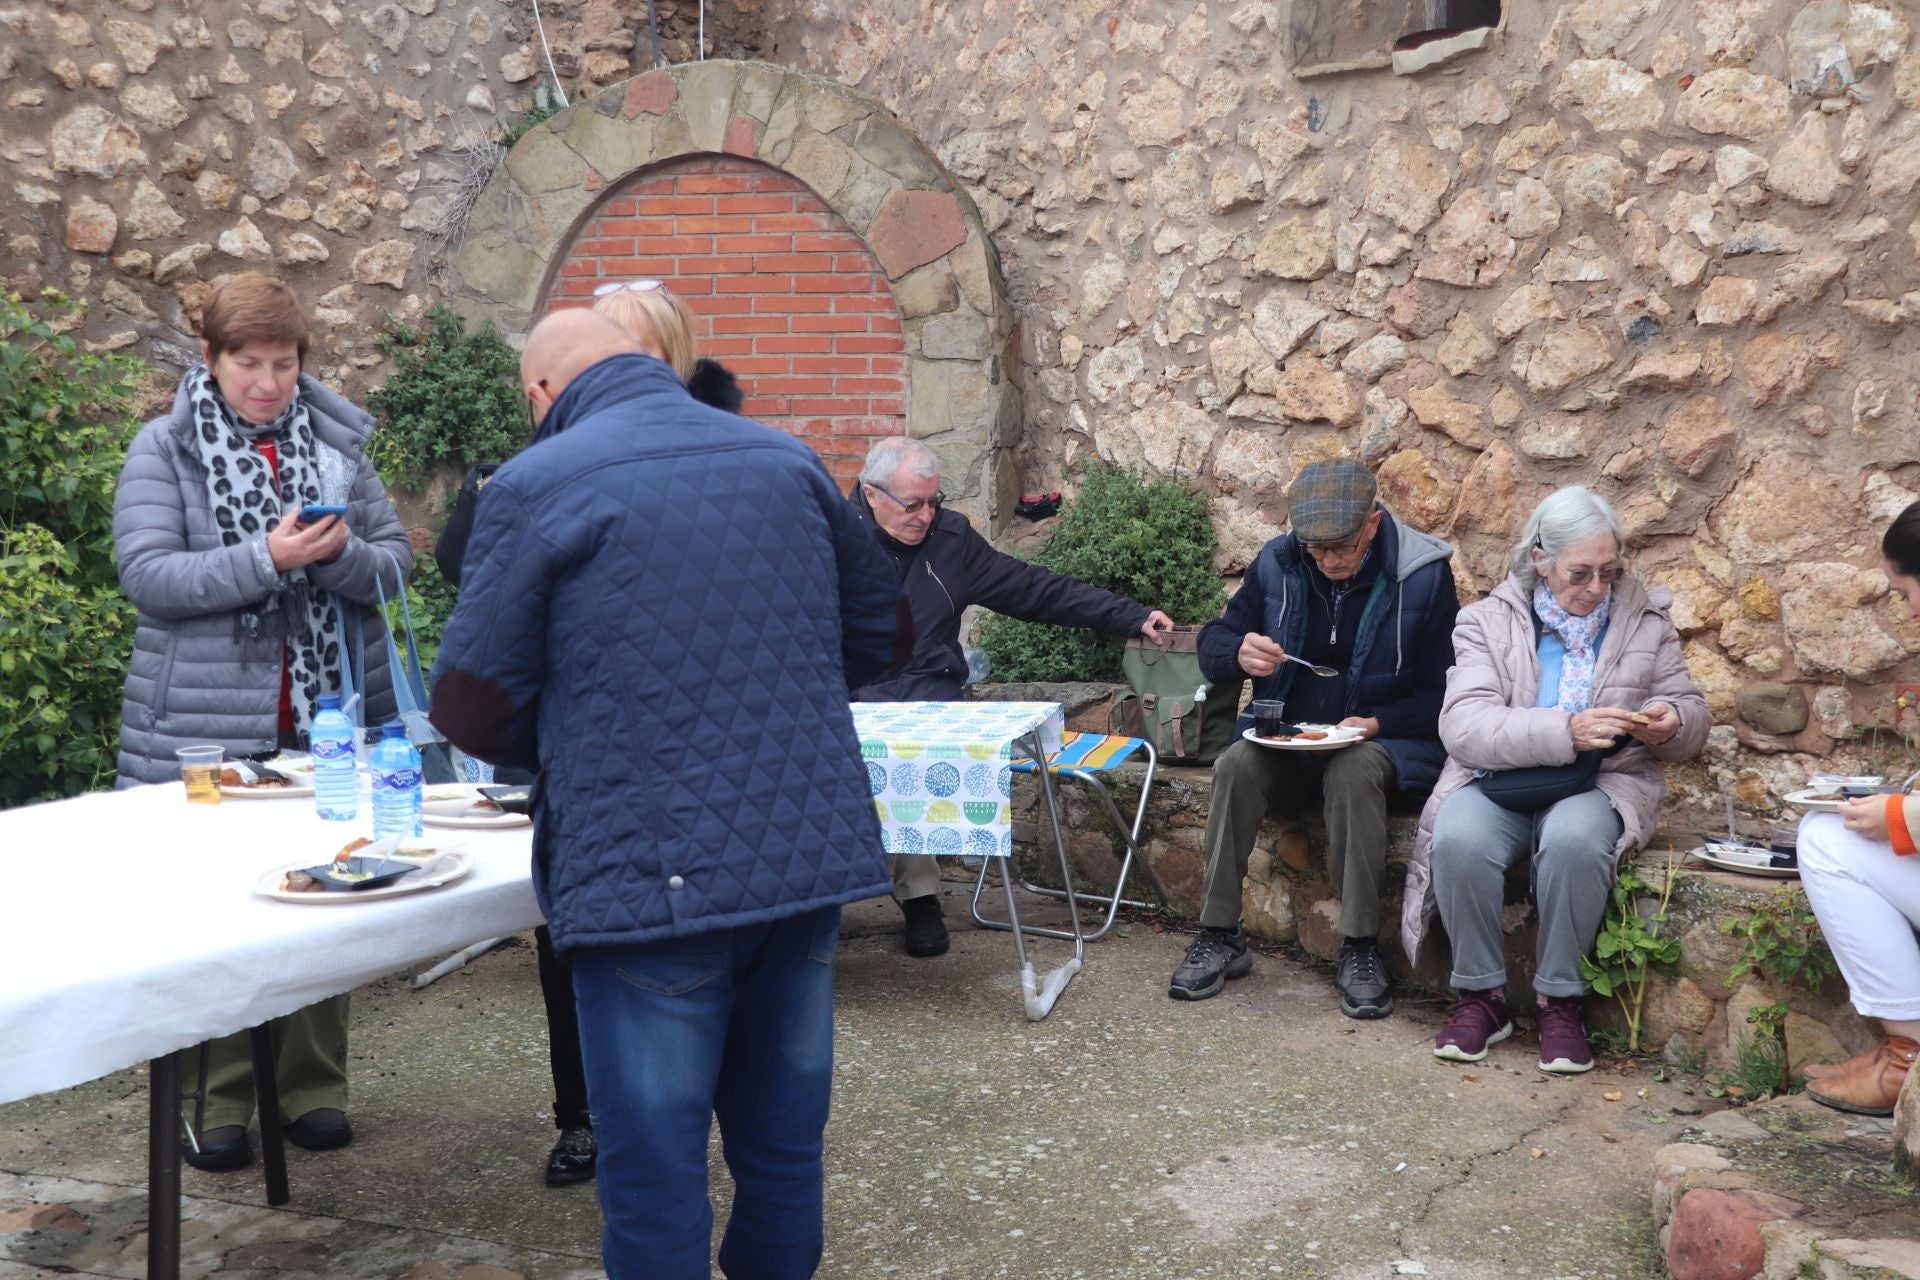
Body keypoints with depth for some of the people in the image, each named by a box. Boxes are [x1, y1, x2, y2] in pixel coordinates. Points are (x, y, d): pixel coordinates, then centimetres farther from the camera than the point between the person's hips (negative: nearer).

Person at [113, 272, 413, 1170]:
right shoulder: (163, 450, -1)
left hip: (327, 717, 3)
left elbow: (396, 557, 7)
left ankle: (314, 1088, 23)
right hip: (206, 723, -3)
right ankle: (218, 1103, 16)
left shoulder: (336, 444, 8)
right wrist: (267, 558, -21)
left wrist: (343, 552, -15)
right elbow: (147, 574, -11)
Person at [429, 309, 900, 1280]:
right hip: (811, 852, 5)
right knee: (784, 1141, 17)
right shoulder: (788, 460, 10)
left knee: (656, 1163, 6)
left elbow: (472, 706, -5)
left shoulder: (537, 484, -5)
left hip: (653, 873, -5)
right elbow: (870, 630, 19)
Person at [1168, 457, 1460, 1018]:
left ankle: (1360, 949, -24)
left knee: (1353, 774, -36)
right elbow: (1211, 646, 7)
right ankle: (1220, 936, -19)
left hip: (1379, 740, -3)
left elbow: (1443, 692, -4)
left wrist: (1378, 724, -21)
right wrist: (1239, 654, -18)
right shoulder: (1276, 563, 0)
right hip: (1284, 739, 3)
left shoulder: (1424, 576, -7)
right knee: (1236, 765, -28)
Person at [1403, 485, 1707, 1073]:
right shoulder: (1488, 621, 2)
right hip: (1500, 779, 0)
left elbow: (1694, 716, 15)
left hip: (1603, 783, 1)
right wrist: (1566, 730, -27)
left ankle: (1562, 1002, -16)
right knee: (1459, 840, -34)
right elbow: (1463, 726, -13)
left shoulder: (1645, 618, 10)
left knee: (1574, 841, -36)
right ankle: (1482, 997, -12)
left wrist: (1670, 722, -11)